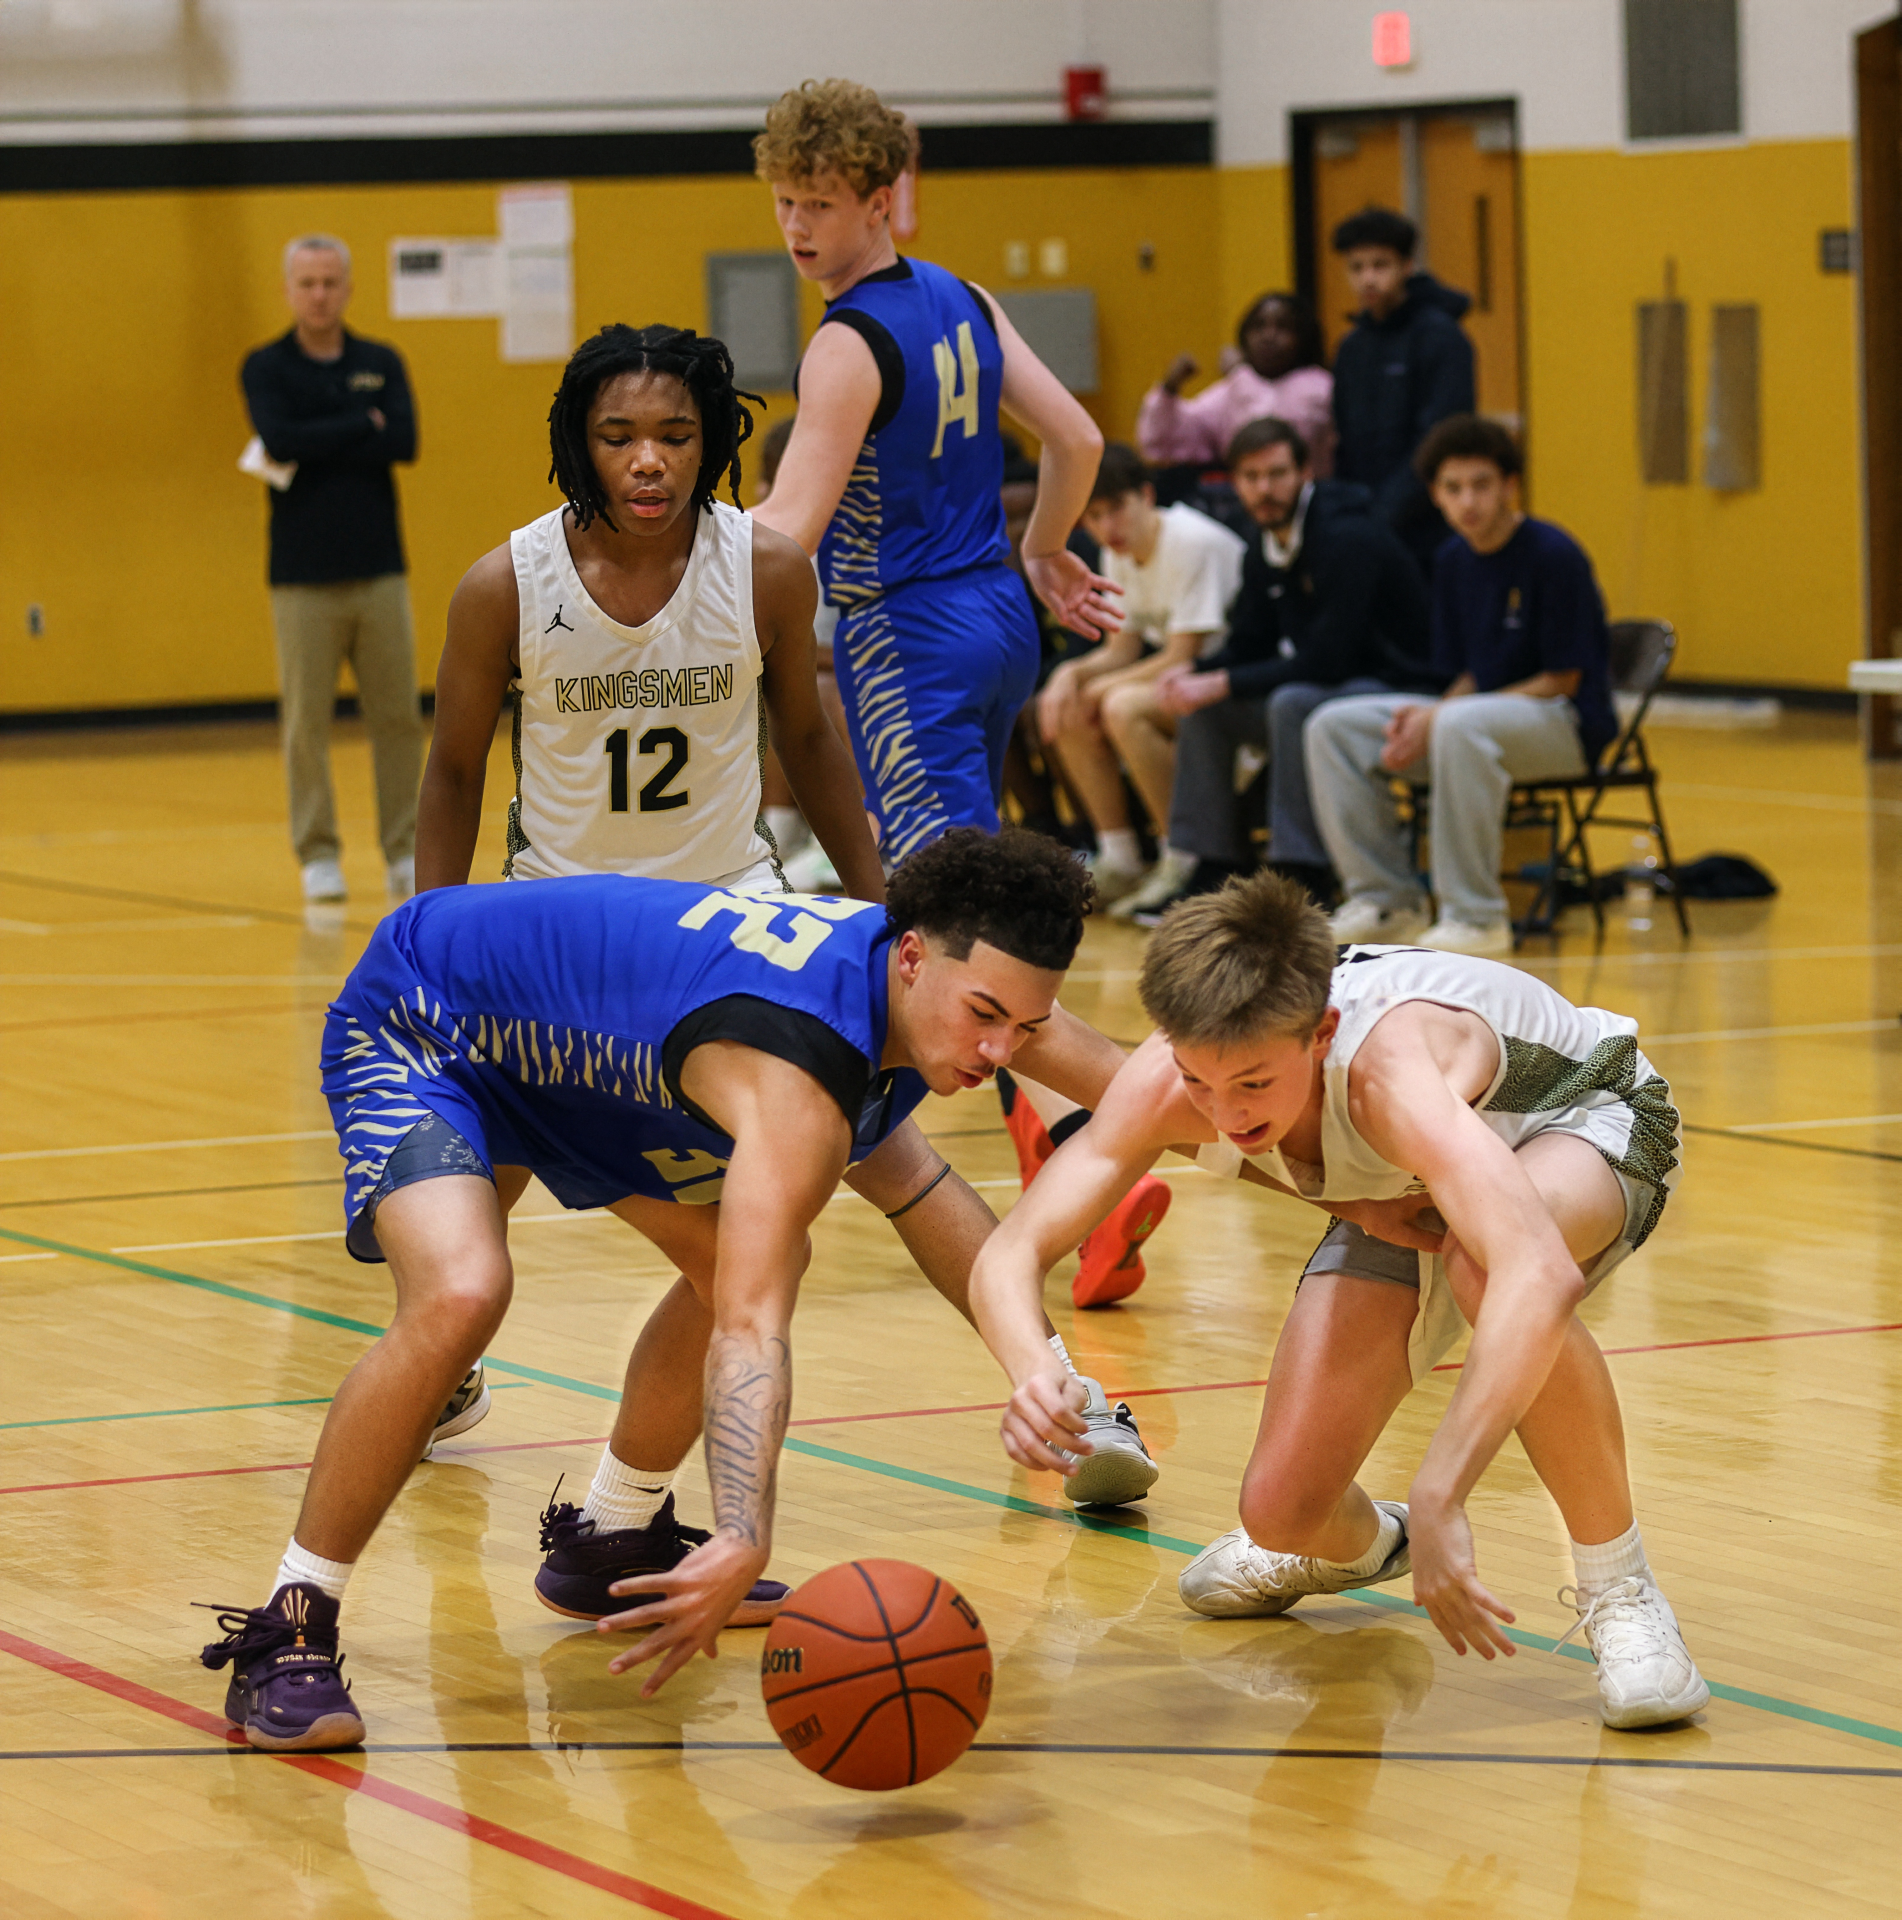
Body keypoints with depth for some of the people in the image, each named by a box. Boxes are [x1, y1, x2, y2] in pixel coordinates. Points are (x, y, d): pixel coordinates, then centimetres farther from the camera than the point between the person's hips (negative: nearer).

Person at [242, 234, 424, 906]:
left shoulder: (381, 364, 9)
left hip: (379, 570, 2)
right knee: (306, 723, -1)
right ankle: (318, 857, 7)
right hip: (304, 576, -2)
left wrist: (316, 446, -12)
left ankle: (405, 852, 10)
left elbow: (405, 442, -7)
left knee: (398, 717, 2)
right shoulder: (266, 368, 2)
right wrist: (363, 426, -8)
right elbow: (280, 441, -16)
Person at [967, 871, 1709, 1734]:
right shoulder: (1170, 1080, -30)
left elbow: (1541, 1273, -60)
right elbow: (1010, 1252, -27)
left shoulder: (1387, 1068, -46)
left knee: (1489, 1265, -42)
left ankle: (1620, 1587, -22)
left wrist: (1438, 1502, -66)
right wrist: (1030, 1369, -50)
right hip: (1400, 1198, 5)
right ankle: (1357, 1543, 33)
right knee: (1284, 1513, -8)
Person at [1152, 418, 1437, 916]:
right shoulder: (1264, 555, 7)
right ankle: (1212, 870, -3)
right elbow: (1246, 646, 14)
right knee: (1203, 709, -2)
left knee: (1292, 704, -34)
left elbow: (1327, 659, -26)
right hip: (1317, 688, 9)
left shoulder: (1349, 539, -21)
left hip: (1397, 691, -9)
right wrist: (1192, 673, -9)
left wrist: (1223, 684, -24)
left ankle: (1304, 880, -32)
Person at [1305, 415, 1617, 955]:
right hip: (1483, 706, 7)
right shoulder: (1454, 560, 7)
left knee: (1460, 726, -39)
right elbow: (1469, 676, 13)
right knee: (1333, 727, -7)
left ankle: (1476, 916, -29)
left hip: (1565, 725, -7)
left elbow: (1563, 680, -15)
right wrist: (1425, 718, -11)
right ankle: (1386, 900, -1)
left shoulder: (1554, 555, -14)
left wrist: (1440, 717, -20)